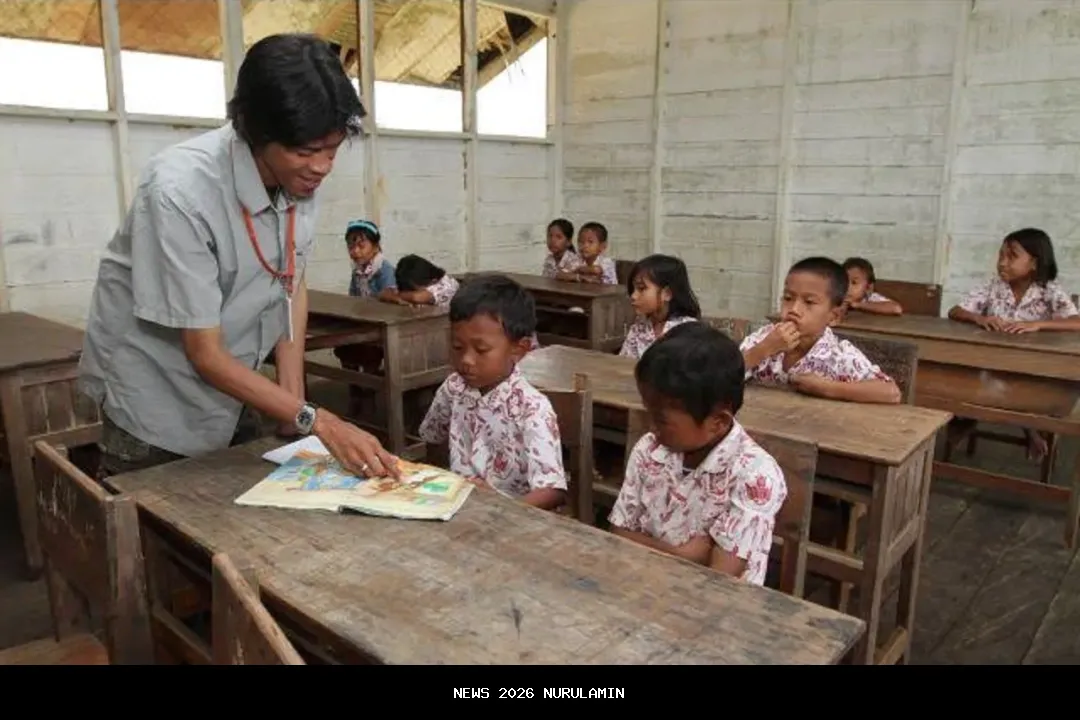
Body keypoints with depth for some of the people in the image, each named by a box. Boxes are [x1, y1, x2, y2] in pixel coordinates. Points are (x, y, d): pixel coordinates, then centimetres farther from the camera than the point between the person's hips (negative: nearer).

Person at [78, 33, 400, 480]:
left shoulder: (298, 176, -14)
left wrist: (291, 392, -7)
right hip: (155, 397, -5)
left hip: (231, 389, 5)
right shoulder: (181, 192, -31)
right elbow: (206, 354, -24)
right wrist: (315, 421, -29)